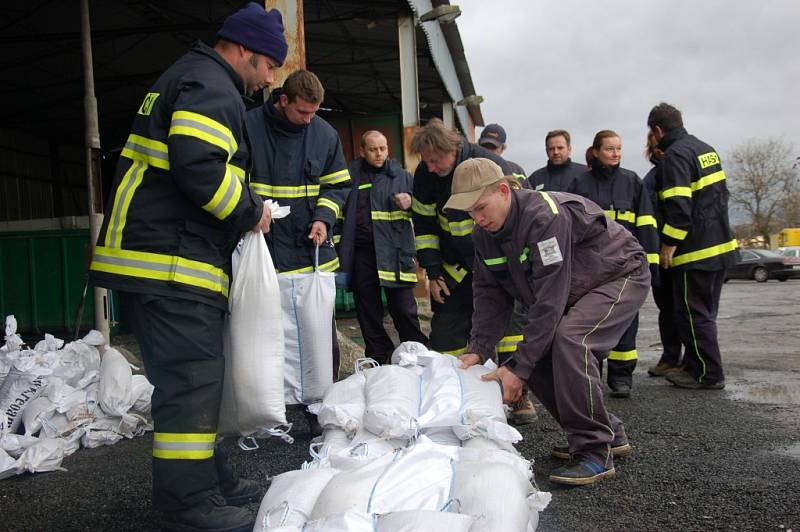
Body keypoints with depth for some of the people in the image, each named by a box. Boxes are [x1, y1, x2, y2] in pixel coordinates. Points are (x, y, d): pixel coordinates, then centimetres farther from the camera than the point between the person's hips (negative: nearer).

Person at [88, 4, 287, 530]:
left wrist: (240, 211, 19)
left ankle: (210, 478, 25)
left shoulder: (188, 78, 26)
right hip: (172, 264, -11)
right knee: (191, 378, -6)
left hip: (150, 256, 11)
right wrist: (250, 211, -10)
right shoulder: (211, 86, -9)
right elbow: (198, 166, -25)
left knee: (196, 375, 15)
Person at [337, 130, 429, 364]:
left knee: (404, 310, -1)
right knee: (368, 313, 9)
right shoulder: (351, 176, 11)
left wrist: (410, 203, -10)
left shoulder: (402, 176, 9)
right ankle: (380, 359, 22)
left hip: (394, 252, -2)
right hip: (362, 253, 2)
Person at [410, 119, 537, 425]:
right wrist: (433, 272, -3)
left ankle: (520, 396, 1)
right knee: (446, 328, 3)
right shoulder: (425, 175, -9)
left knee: (510, 319, -10)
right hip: (455, 265, 4)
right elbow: (424, 224, 1)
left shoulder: (492, 167, -22)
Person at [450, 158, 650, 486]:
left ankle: (596, 452, -19)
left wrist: (518, 367, -33)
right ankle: (609, 433, 14)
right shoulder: (485, 234, -6)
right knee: (537, 352, -3)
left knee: (569, 339, -32)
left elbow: (549, 300, -35)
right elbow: (491, 294, -2)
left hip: (621, 277, -9)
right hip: (574, 292, 9)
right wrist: (479, 349, -15)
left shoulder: (545, 216, -33)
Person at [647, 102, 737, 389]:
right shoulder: (706, 149, 14)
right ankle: (695, 365, 25)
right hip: (720, 245, 10)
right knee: (704, 312, 16)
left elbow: (679, 207, -23)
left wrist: (668, 246, -18)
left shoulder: (675, 155, -15)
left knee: (693, 314, -1)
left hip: (696, 250, -10)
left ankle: (708, 374, 6)